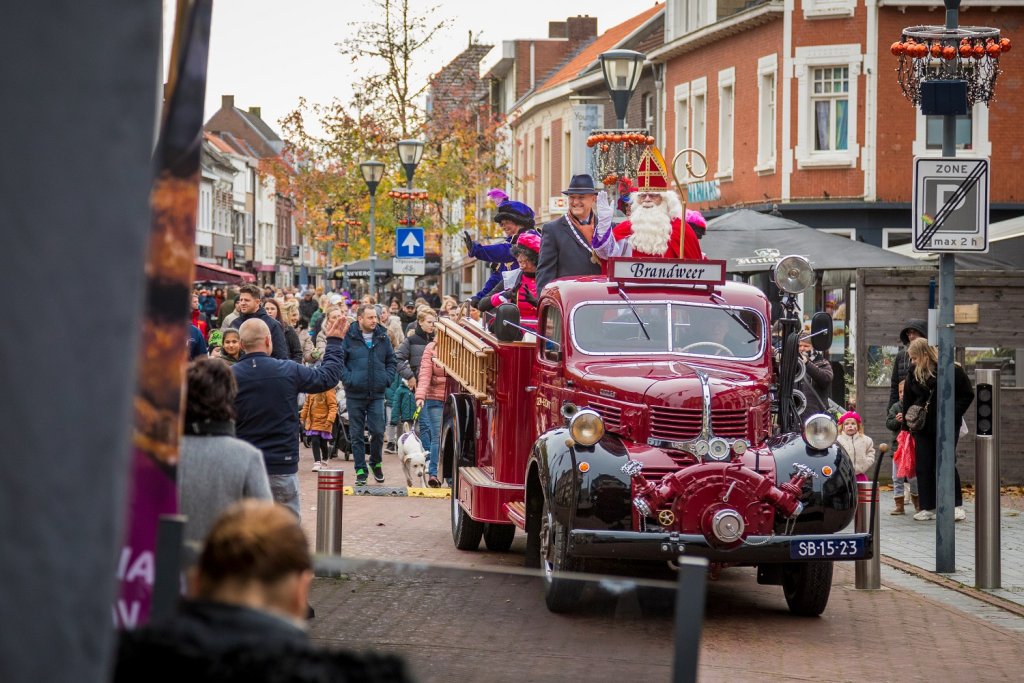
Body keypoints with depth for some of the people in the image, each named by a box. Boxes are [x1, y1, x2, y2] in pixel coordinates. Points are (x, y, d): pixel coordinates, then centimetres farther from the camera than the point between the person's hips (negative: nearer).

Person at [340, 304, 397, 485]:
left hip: (376, 395, 2)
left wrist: (387, 379, 2)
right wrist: (348, 379, -12)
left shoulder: (383, 337, 6)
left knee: (378, 431, -4)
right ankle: (360, 470, 12)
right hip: (355, 395, -2)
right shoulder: (349, 338, -5)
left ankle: (376, 463, 19)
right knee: (356, 435, 4)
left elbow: (391, 361, 15)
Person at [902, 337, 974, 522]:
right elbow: (908, 401, 12)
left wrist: (952, 414, -11)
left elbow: (967, 395, -4)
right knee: (923, 467, 3)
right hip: (923, 426, 5)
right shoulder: (914, 374, 4)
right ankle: (927, 507, 10)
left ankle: (957, 505, 2)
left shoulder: (952, 370, -10)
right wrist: (907, 423, 6)